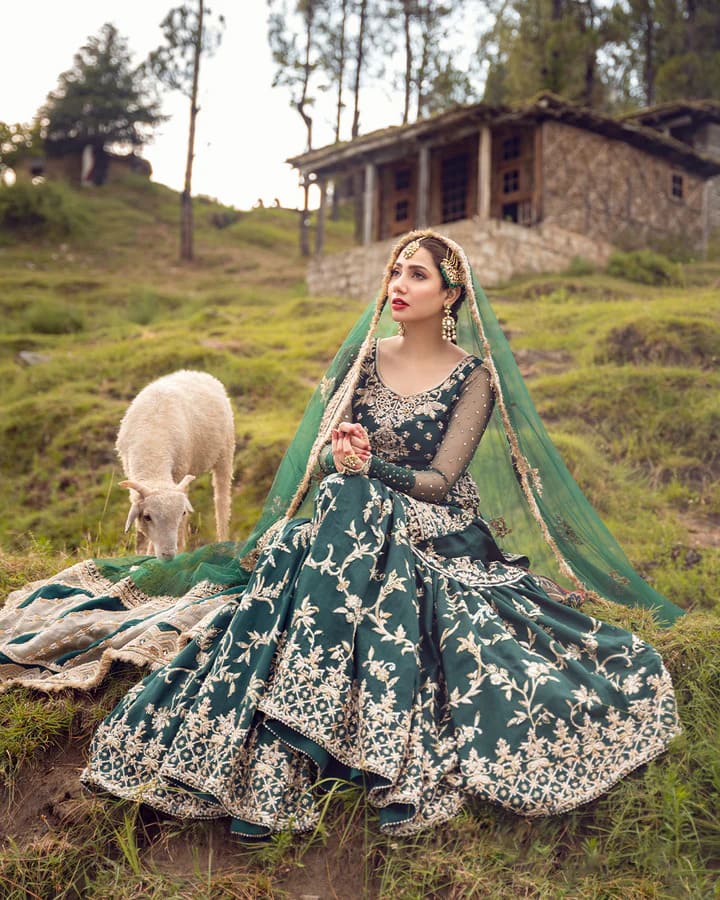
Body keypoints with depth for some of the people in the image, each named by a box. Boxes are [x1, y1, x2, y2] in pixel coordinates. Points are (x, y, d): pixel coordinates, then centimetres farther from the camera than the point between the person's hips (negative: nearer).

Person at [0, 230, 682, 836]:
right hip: (350, 523, 3)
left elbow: (440, 481, -9)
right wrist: (342, 459, -17)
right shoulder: (363, 357, 10)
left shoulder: (474, 375, -1)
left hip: (435, 534, -2)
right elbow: (324, 453, 7)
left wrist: (370, 466, -24)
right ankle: (270, 773, -30)